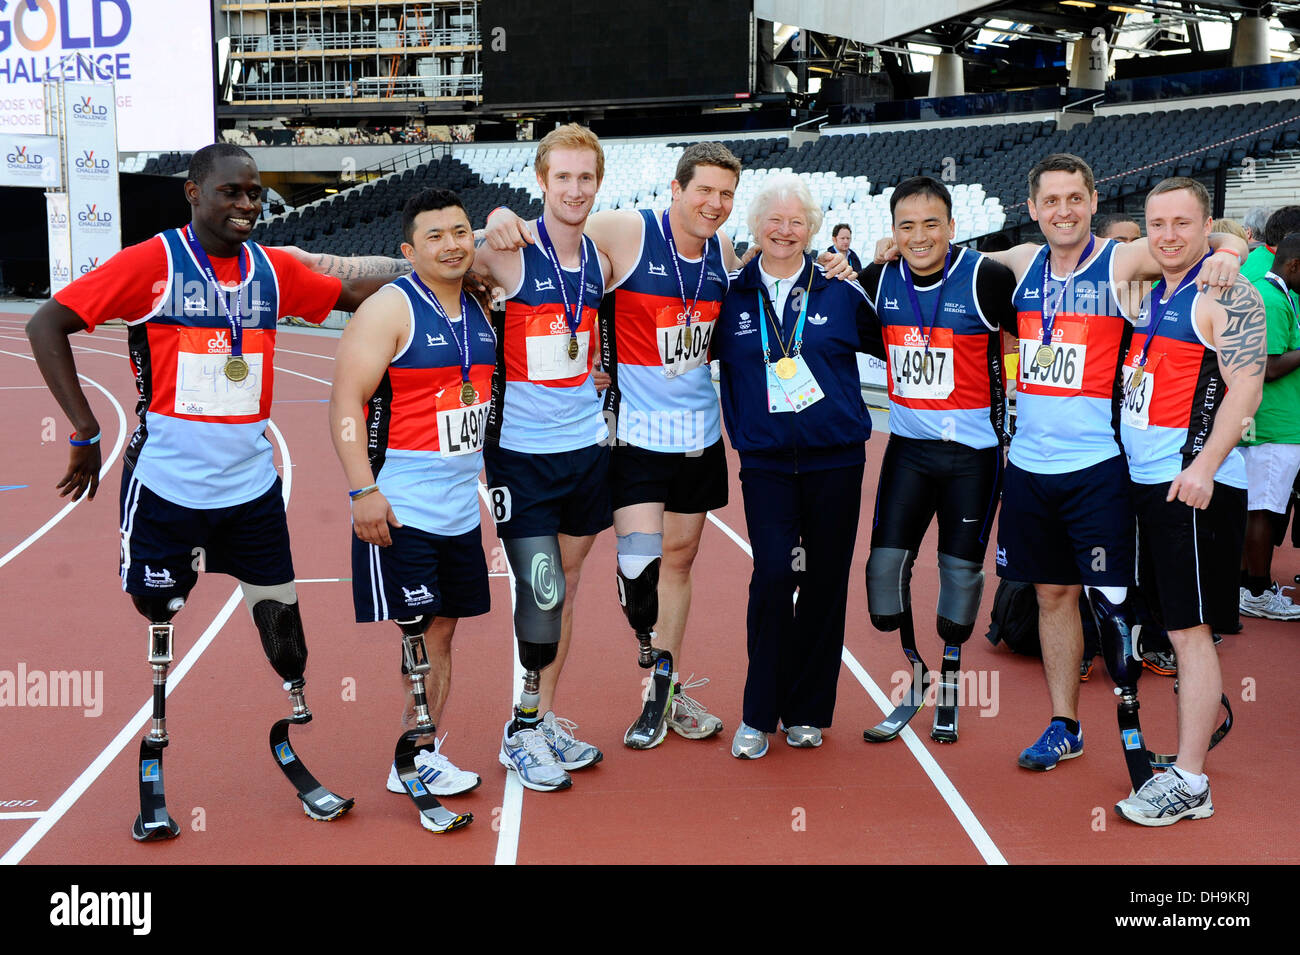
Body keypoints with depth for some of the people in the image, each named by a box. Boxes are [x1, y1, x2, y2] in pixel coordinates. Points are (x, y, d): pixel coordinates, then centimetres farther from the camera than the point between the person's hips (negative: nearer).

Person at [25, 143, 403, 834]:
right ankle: (153, 777, 25)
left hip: (251, 484, 4)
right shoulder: (152, 262, -9)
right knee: (157, 621, 8)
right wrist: (85, 432, -12)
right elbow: (47, 324, -10)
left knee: (280, 620, 8)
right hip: (166, 485, -4)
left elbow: (351, 294, 14)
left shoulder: (273, 269, 4)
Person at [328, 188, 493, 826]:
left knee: (441, 633, 12)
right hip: (398, 509, -7)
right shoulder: (389, 309, -11)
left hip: (461, 507, 7)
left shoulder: (479, 311, 10)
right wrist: (363, 491, -22)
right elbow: (345, 402, -16)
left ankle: (425, 757, 23)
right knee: (407, 639, -4)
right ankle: (400, 770, 8)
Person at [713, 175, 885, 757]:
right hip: (766, 462, -1)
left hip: (835, 462, 1)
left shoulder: (839, 292, 3)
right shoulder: (732, 295, 4)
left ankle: (806, 711, 20)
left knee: (825, 583, 6)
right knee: (773, 577, -11)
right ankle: (759, 714, 3)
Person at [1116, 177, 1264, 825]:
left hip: (1193, 485, -9)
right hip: (1145, 480, 9)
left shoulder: (1226, 296, -9)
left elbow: (1246, 386, -17)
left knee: (1189, 629, -5)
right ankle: (1203, 722, 26)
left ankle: (1188, 784, 1)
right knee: (1173, 625, 14)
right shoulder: (1153, 295, 17)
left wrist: (1204, 465, -26)